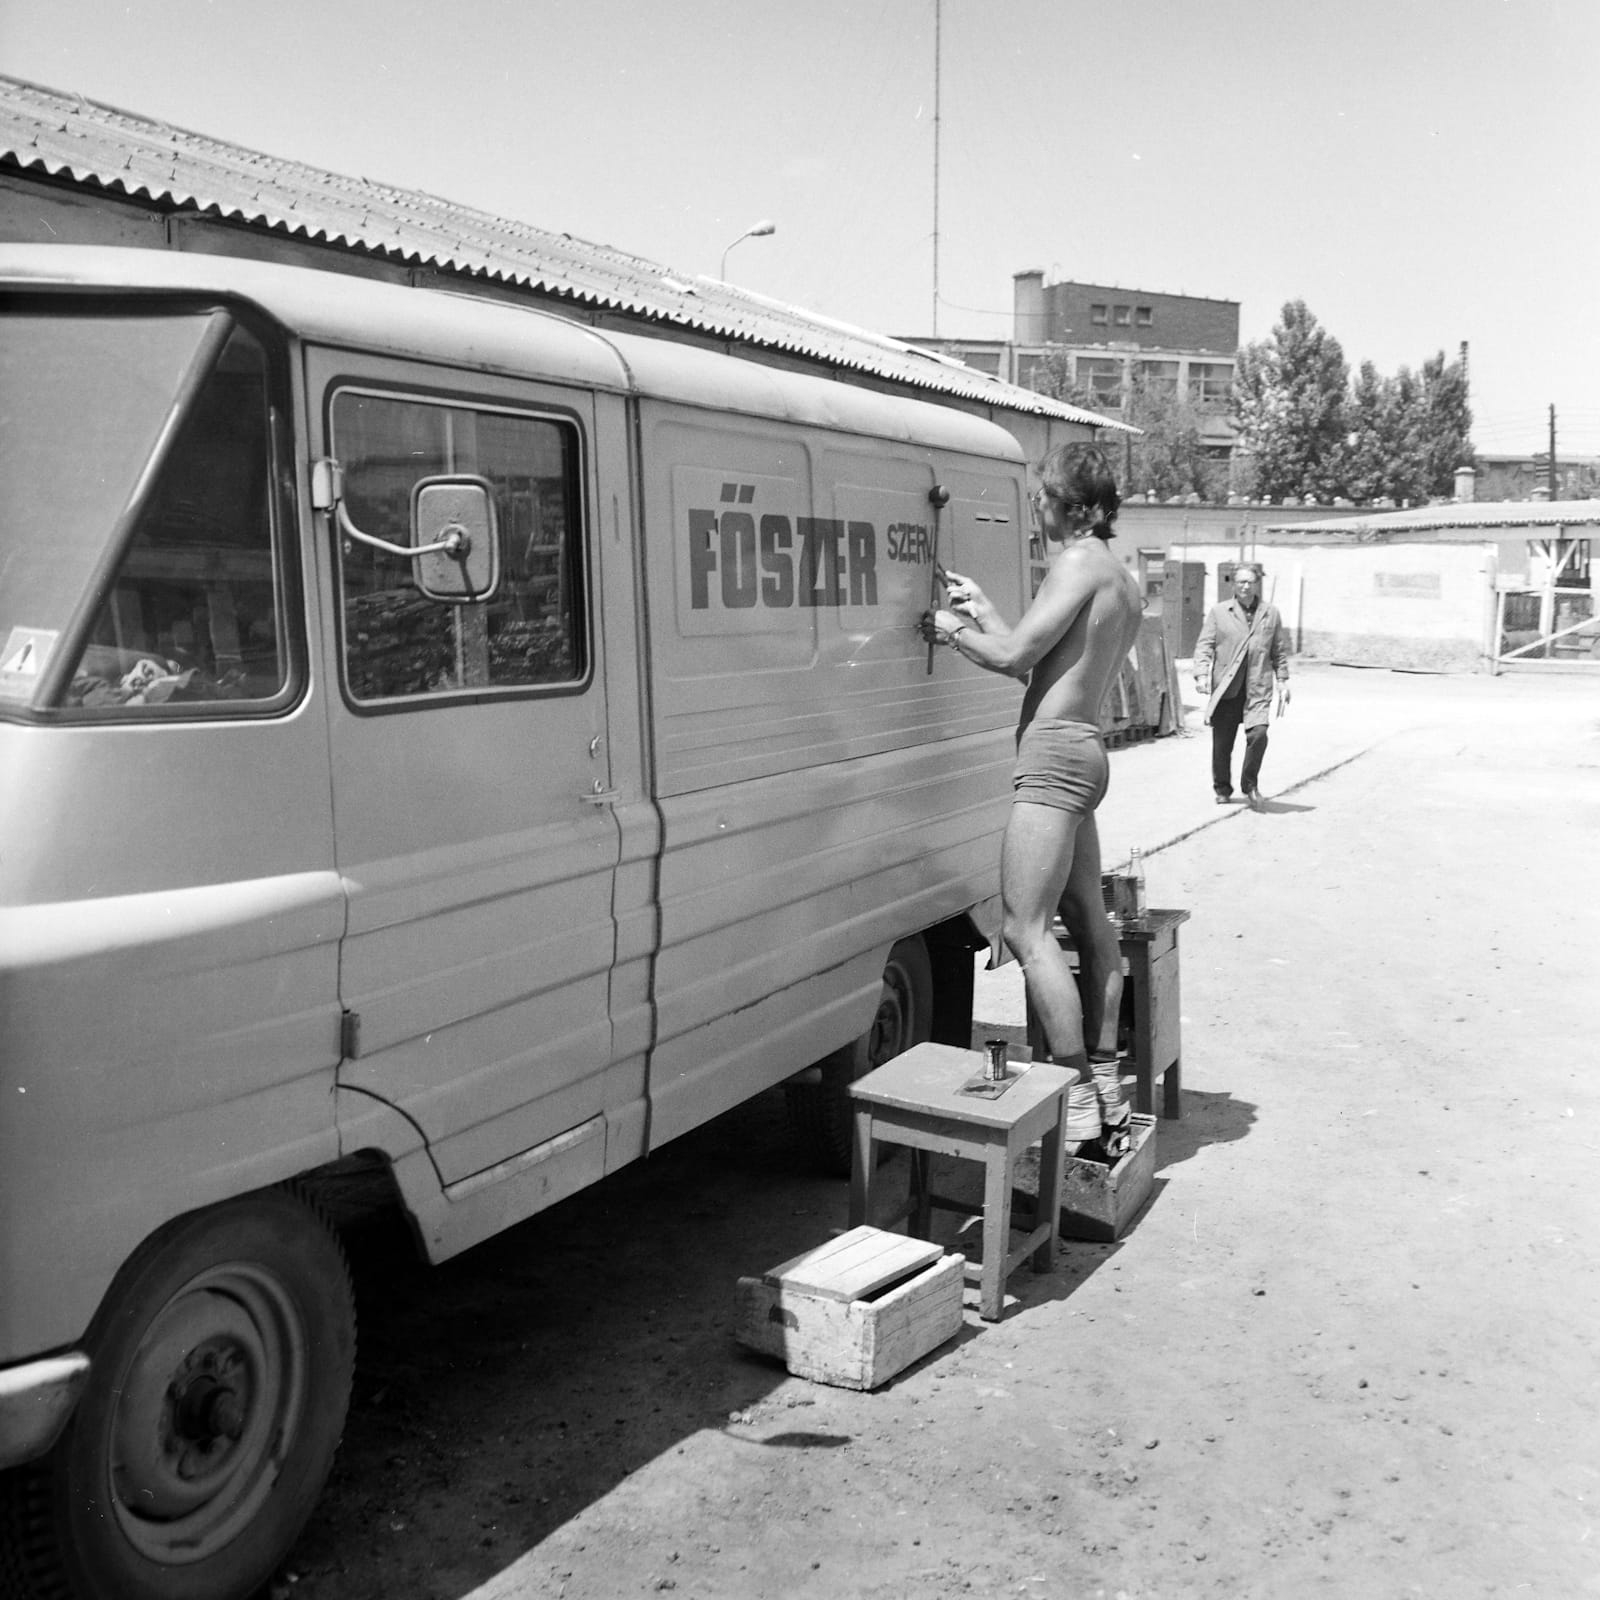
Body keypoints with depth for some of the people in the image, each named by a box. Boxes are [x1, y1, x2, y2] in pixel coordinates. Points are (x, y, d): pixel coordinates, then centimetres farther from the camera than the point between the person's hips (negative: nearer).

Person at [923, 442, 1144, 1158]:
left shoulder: (1079, 564, -12)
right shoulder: (1123, 581, 19)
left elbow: (1014, 655, -16)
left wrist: (952, 630, 1)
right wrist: (981, 610, 24)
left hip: (1056, 751, -11)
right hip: (1083, 750, 11)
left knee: (1026, 929, -12)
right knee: (1087, 917, 14)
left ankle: (1078, 1100, -11)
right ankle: (1106, 1087, 21)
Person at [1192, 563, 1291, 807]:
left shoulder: (1271, 613, 12)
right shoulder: (1218, 612, 7)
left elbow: (1279, 651, 16)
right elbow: (1204, 646, 2)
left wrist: (1283, 681, 10)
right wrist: (1201, 674, -12)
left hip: (1258, 689, 0)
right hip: (1226, 688, 0)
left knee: (1258, 734, -18)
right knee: (1222, 743, 4)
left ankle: (1250, 784, 3)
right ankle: (1222, 790, 23)